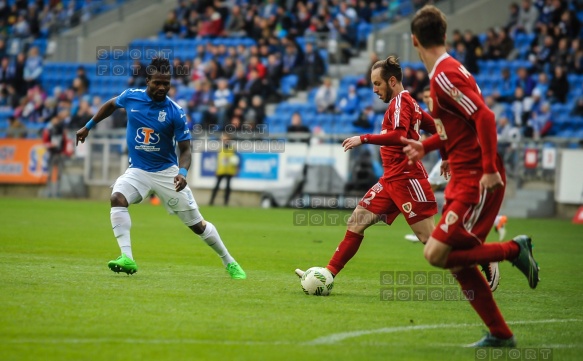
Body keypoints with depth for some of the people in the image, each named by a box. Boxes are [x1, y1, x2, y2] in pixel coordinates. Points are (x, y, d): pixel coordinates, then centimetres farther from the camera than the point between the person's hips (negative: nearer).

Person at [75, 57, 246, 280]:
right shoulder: (130, 96, -7)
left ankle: (229, 263, 21)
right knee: (117, 198, -29)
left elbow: (185, 148, -10)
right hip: (137, 170, 2)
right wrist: (88, 126, 22)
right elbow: (111, 105, 17)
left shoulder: (175, 113, -14)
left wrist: (182, 172, -29)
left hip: (167, 172, -2)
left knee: (197, 224, 1)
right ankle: (127, 258, -31)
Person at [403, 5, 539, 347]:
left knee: (436, 253, -15)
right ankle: (500, 334, 15)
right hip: (463, 180, 10)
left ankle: (515, 249, -3)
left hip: (477, 181, -10)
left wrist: (489, 169, -26)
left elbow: (485, 117, -24)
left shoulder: (444, 76, -15)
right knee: (456, 261, 9)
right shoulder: (447, 70, 15)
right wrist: (425, 146, 29)